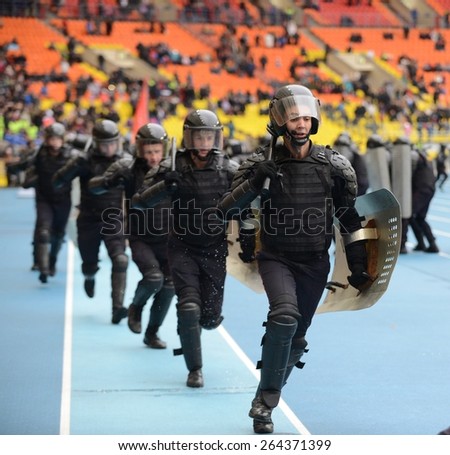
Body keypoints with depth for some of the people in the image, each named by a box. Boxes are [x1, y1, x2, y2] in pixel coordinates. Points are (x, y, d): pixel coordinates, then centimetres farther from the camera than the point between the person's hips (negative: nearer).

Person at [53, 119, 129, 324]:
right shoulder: (86, 161, -9)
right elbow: (57, 181, -16)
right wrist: (75, 167, -31)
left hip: (114, 221, 0)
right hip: (89, 221, 0)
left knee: (120, 261, -19)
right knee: (89, 264, 15)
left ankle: (117, 307, -18)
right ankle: (89, 278, 53)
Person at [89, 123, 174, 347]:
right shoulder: (128, 167, -10)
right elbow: (94, 187, -12)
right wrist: (112, 180, -32)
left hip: (166, 238, 3)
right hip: (140, 238, -3)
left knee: (169, 286, 1)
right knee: (154, 276, -22)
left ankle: (152, 333, 22)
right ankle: (136, 307, 11)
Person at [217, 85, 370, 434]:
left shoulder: (335, 166, -2)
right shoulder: (263, 163, -6)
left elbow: (350, 219, 6)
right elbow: (226, 209, -10)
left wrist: (359, 267, 7)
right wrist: (255, 182, -26)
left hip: (315, 263, 3)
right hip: (276, 258, -2)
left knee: (297, 336, 8)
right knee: (285, 316, -26)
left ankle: (267, 396, 29)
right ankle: (266, 400, -12)